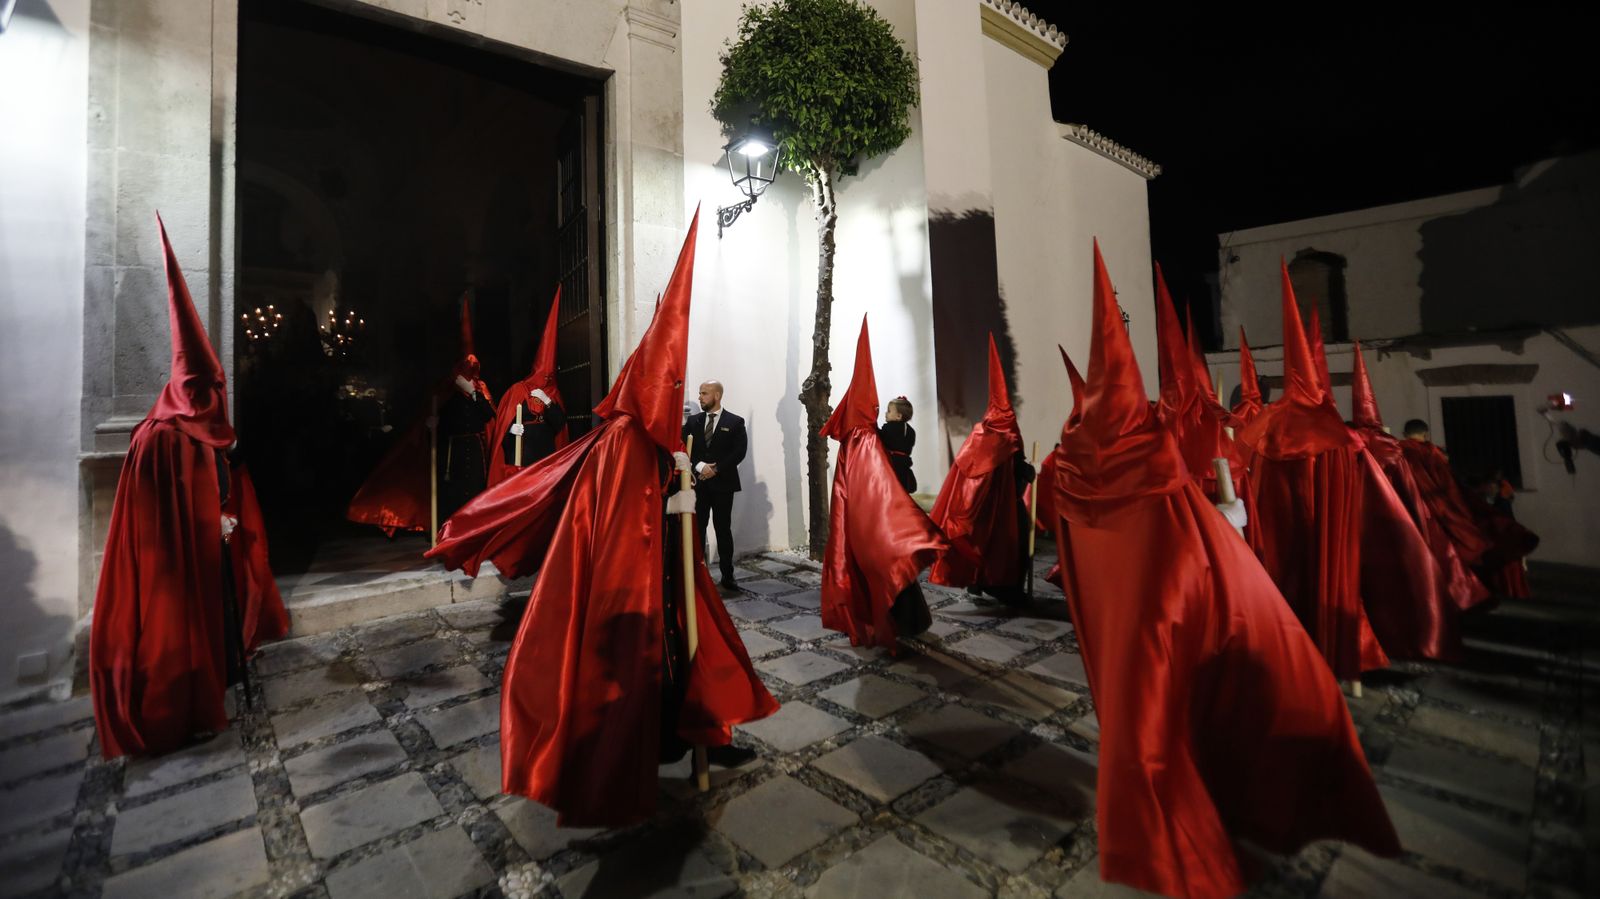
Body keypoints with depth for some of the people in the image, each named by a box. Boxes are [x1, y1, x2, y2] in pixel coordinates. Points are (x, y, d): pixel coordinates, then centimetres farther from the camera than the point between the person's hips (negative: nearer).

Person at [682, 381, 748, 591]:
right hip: (698, 482, 3)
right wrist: (700, 466, -12)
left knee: (723, 530, 3)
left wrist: (716, 469, -12)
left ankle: (727, 576, 11)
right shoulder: (693, 421, 11)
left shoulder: (735, 422, 2)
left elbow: (739, 452, -6)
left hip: (722, 483, -2)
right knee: (696, 529, 2)